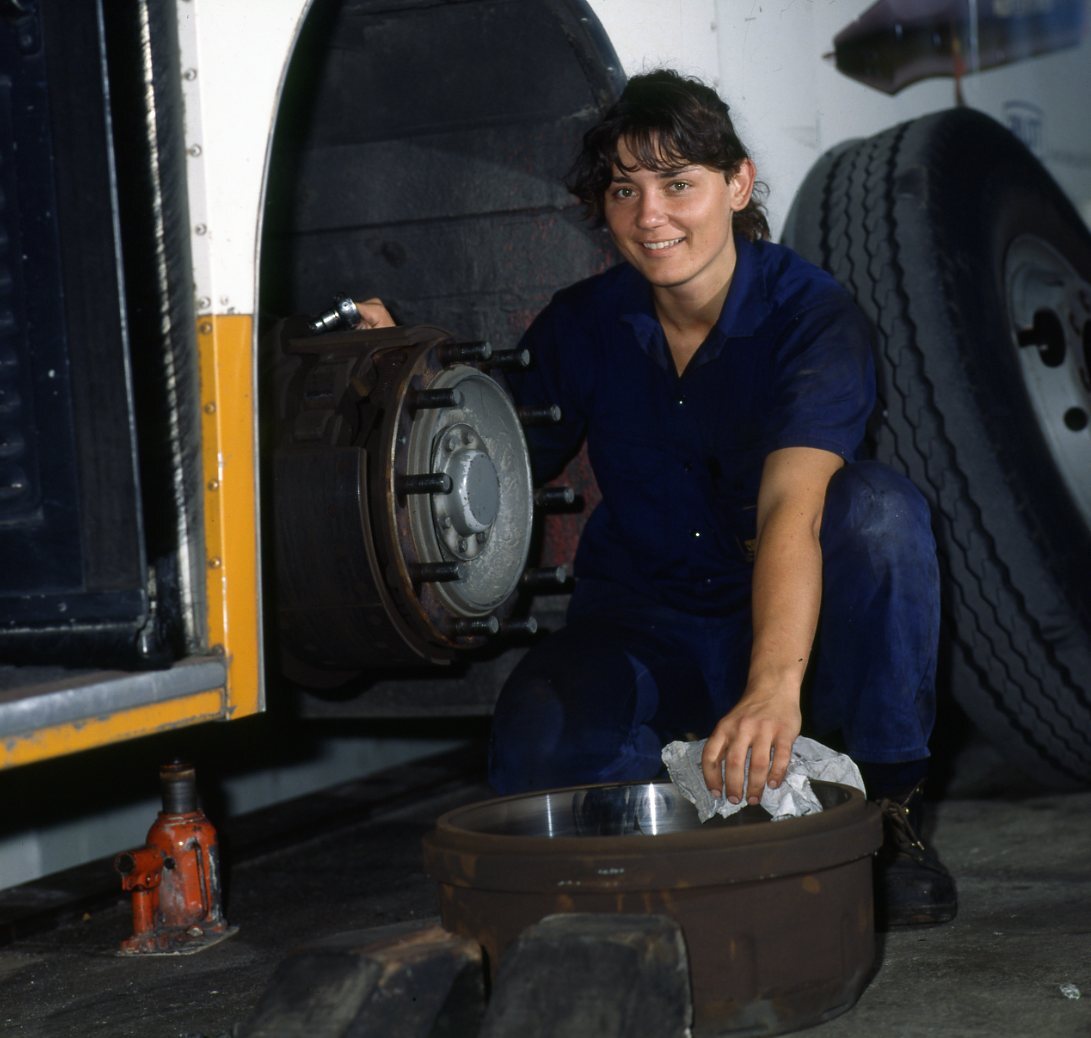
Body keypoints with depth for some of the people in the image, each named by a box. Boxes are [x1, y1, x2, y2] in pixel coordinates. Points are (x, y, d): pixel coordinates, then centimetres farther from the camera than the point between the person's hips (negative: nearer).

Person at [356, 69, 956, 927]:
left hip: (795, 624, -2)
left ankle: (890, 804, -19)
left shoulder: (811, 315, -18)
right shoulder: (581, 327, -4)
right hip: (640, 628, 2)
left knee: (875, 505, -34)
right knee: (537, 754, -31)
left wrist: (775, 688, -51)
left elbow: (791, 510, -35)